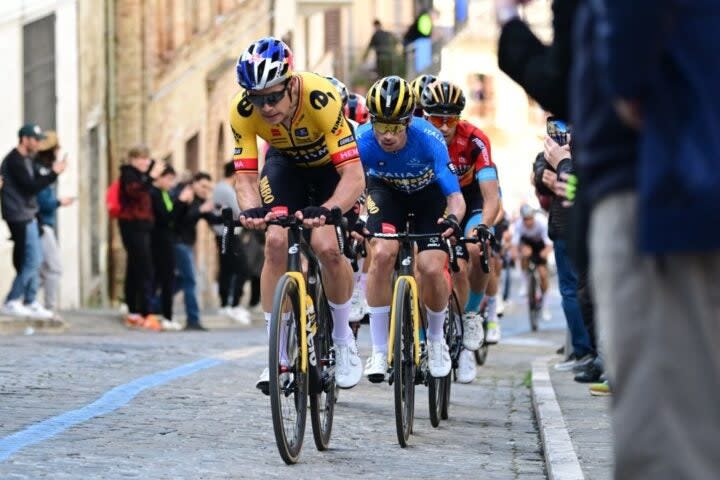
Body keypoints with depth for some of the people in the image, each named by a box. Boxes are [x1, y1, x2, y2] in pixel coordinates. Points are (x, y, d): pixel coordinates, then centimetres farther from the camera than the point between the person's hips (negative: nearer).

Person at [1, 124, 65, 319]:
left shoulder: (26, 159, 16)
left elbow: (35, 181, 12)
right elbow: (30, 187, -21)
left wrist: (52, 172, -3)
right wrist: (54, 174, -18)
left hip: (28, 216, 10)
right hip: (20, 217, -10)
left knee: (34, 260, 12)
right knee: (32, 261, -9)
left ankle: (30, 303, 16)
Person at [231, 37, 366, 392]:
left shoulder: (321, 99, -39)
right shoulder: (243, 111, -29)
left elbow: (354, 177, -41)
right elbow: (245, 176, -27)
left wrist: (325, 210, -59)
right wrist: (251, 209, -49)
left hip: (332, 164, -3)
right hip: (285, 163, 3)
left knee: (327, 247, -21)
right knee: (276, 242, -19)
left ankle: (343, 339, 5)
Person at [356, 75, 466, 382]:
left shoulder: (429, 140, -35)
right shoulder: (363, 140, -31)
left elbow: (455, 196, -37)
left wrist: (453, 218, -59)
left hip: (429, 193, -1)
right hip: (386, 190, 1)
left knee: (431, 267, -19)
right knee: (382, 253, -26)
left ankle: (436, 339, 12)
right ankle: (379, 351, -14)